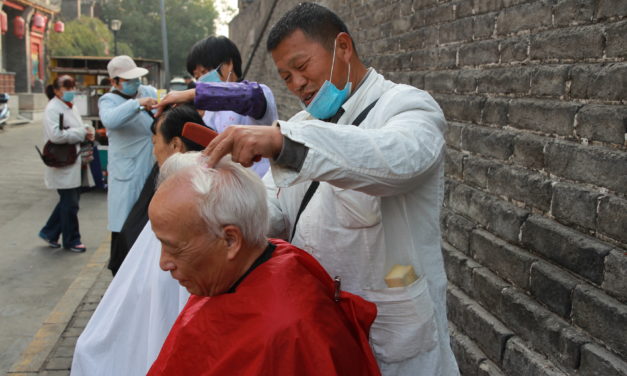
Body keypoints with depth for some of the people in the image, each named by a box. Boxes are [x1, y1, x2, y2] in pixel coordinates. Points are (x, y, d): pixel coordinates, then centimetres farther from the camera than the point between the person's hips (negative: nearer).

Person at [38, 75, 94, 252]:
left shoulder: (71, 107, 15)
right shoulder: (52, 109, -13)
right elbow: (55, 135, -25)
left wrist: (87, 134, 2)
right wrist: (82, 133, -18)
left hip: (76, 162, 9)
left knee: (68, 202, 15)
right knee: (70, 204, 0)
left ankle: (49, 232, 30)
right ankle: (71, 241, 14)